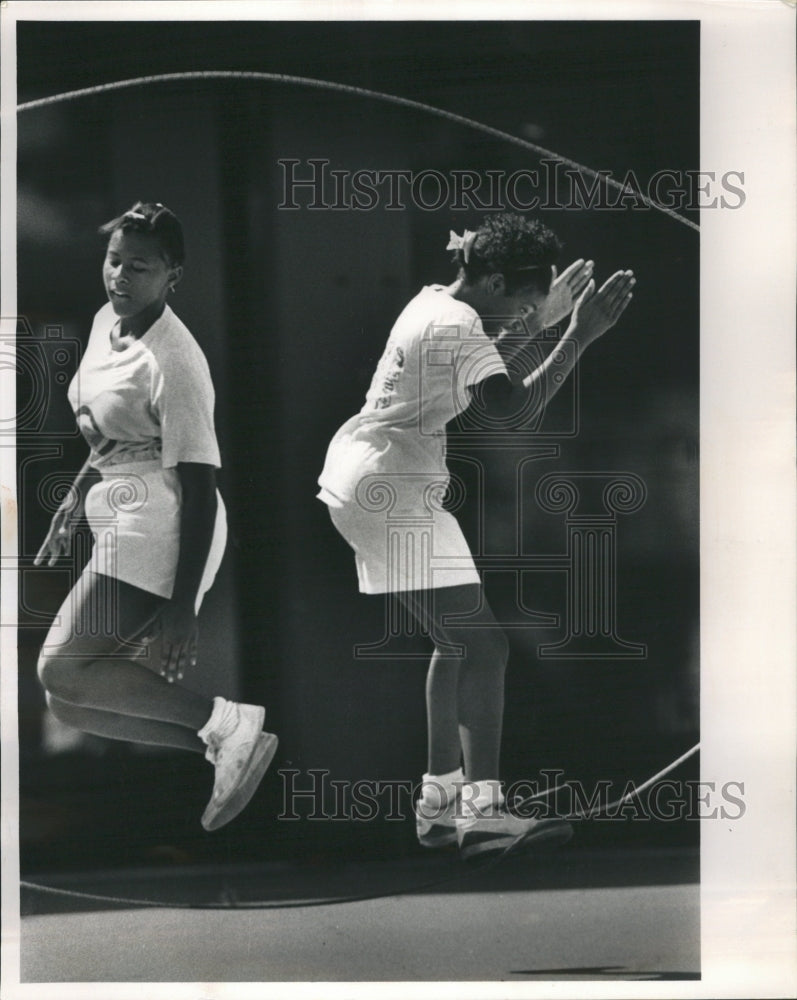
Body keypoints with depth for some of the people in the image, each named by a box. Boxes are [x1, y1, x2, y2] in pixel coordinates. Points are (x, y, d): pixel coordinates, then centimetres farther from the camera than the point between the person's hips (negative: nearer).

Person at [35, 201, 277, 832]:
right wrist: (75, 499, 29)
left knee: (63, 670, -18)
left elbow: (199, 487, -20)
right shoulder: (106, 321, 8)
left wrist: (182, 608, -23)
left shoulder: (172, 364, -19)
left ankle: (226, 721, -15)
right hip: (123, 526, 9)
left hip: (159, 532, -9)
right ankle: (228, 746, 6)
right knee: (72, 705, 5)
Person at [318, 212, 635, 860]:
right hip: (393, 491, -11)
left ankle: (441, 797, 20)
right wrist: (578, 339, -28)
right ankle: (482, 812, -22)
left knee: (458, 643, 16)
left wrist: (537, 324, 22)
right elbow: (509, 408, -30)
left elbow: (480, 377, 29)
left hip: (362, 482, 11)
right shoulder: (460, 326, -17)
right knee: (483, 645, -15)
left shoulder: (434, 304, 13)